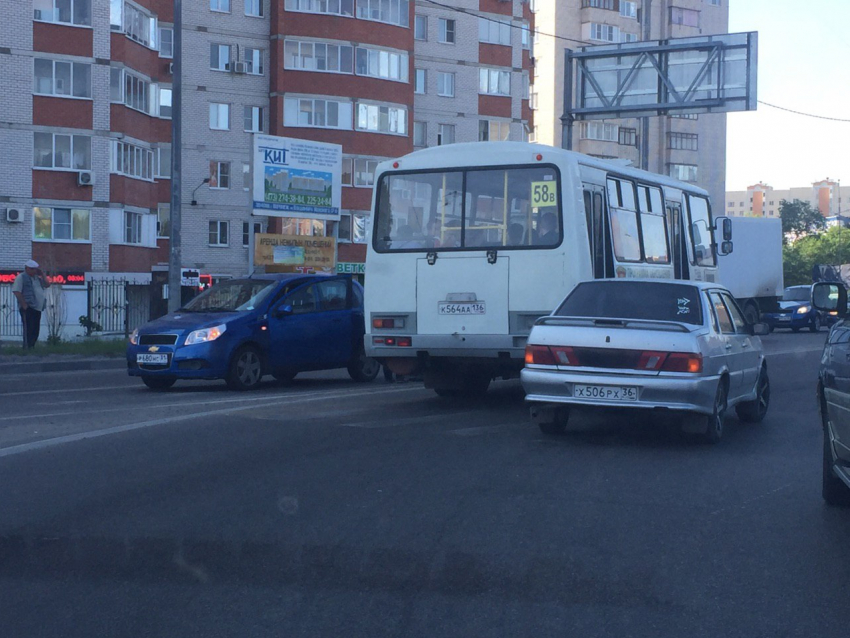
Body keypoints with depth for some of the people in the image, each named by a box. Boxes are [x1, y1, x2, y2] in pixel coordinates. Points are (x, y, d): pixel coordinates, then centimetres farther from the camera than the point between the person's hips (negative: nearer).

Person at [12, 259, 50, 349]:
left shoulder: (37, 277, 19)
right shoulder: (21, 277, -4)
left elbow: (47, 285, 18)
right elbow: (16, 291, -12)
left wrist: (42, 275, 8)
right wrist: (24, 304, -17)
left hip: (37, 308, 8)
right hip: (28, 308, -8)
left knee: (35, 331, 8)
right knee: (28, 330, -9)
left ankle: (31, 347, 15)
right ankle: (27, 348, -8)